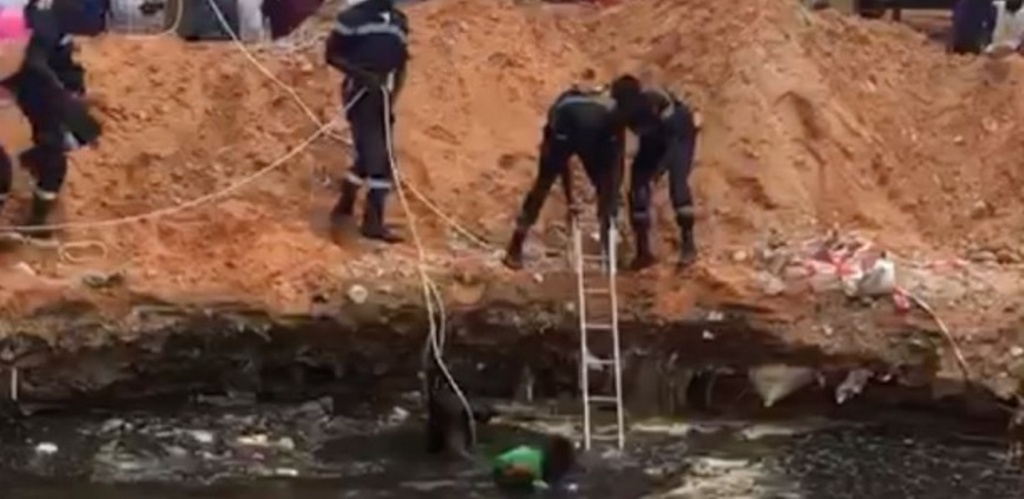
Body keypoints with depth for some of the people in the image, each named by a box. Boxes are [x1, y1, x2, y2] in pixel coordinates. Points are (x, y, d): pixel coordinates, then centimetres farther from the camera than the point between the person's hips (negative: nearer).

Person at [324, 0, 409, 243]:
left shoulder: (399, 21, 11)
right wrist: (362, 74, -18)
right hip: (360, 92, -6)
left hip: (383, 95, 6)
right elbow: (332, 55, -6)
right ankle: (372, 221, -10)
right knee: (371, 154, -13)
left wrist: (393, 94, 2)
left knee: (383, 157, 8)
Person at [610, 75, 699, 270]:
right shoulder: (621, 112, -23)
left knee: (677, 183, -23)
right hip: (652, 141, 5)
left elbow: (674, 141, -34)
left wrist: (657, 172, -42)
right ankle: (643, 251, 2)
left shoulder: (658, 101, -37)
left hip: (679, 135, -5)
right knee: (637, 189, -7)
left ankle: (688, 244, -14)